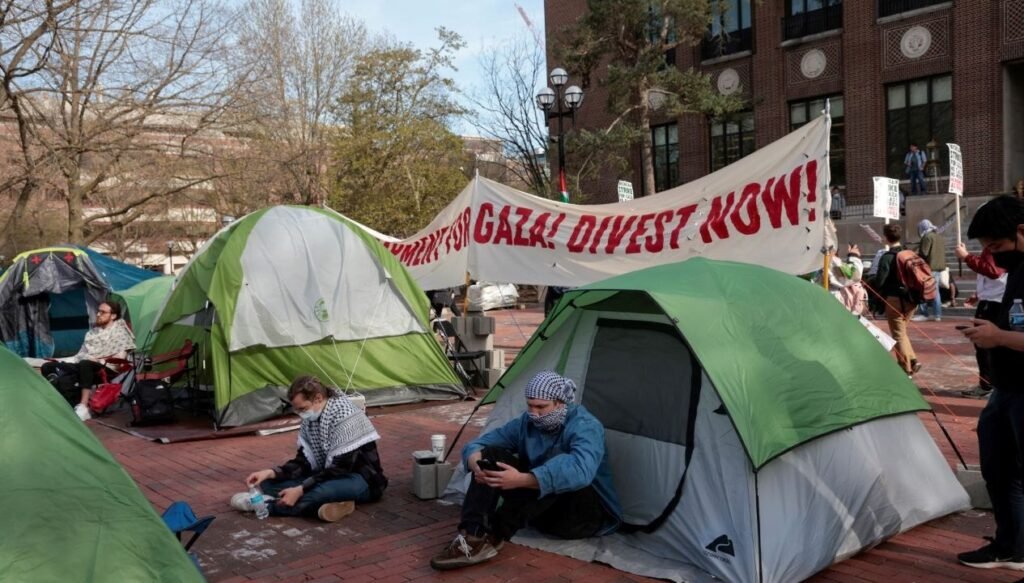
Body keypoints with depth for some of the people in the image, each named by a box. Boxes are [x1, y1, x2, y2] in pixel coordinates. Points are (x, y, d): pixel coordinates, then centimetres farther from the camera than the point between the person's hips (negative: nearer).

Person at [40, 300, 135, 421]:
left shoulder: (119, 331, 2)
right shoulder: (93, 330, 25)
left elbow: (120, 357, -9)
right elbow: (83, 352, 23)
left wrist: (100, 361, -16)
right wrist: (66, 360, 7)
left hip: (104, 369, -8)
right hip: (81, 364, 8)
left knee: (85, 364, -42)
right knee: (48, 367, -11)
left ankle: (83, 408, -42)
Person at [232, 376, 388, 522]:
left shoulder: (344, 417, -23)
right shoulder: (310, 419, 2)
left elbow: (340, 469, -25)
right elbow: (304, 461, 2)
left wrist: (300, 490, -28)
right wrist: (270, 473, -13)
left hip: (361, 480, -8)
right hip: (329, 476, 9)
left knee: (322, 492, -41)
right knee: (269, 482, -7)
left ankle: (265, 504, -20)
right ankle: (327, 505, -23)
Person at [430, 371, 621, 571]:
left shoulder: (585, 426, -20)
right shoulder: (526, 423, 0)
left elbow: (580, 470, -42)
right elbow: (476, 445, -2)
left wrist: (522, 479, -48)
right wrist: (476, 463, -28)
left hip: (586, 513, -5)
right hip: (544, 511, 6)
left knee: (557, 469, -37)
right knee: (491, 454, -14)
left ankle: (492, 537, -33)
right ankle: (473, 535, -31)